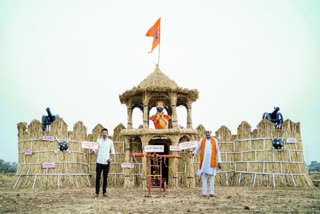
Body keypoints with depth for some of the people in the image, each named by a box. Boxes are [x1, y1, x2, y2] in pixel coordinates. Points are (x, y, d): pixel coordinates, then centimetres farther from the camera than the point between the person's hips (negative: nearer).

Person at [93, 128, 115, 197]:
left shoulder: (110, 142, 6)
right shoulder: (98, 141, 7)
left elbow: (112, 151, 9)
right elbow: (96, 150, 7)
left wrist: (111, 158, -6)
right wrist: (93, 151, -15)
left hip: (106, 162, 0)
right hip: (99, 161, 0)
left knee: (105, 177, 5)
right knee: (98, 177, -2)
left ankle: (104, 192, 12)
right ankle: (97, 192, 4)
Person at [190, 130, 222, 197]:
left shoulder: (214, 140, 7)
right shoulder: (201, 141, 7)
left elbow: (217, 152, 10)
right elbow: (197, 150, 7)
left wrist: (219, 162, 6)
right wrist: (193, 153, -15)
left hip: (212, 162, 0)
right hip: (203, 162, 0)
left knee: (211, 177, 0)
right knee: (204, 177, 1)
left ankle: (211, 193, 4)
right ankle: (204, 193, 3)